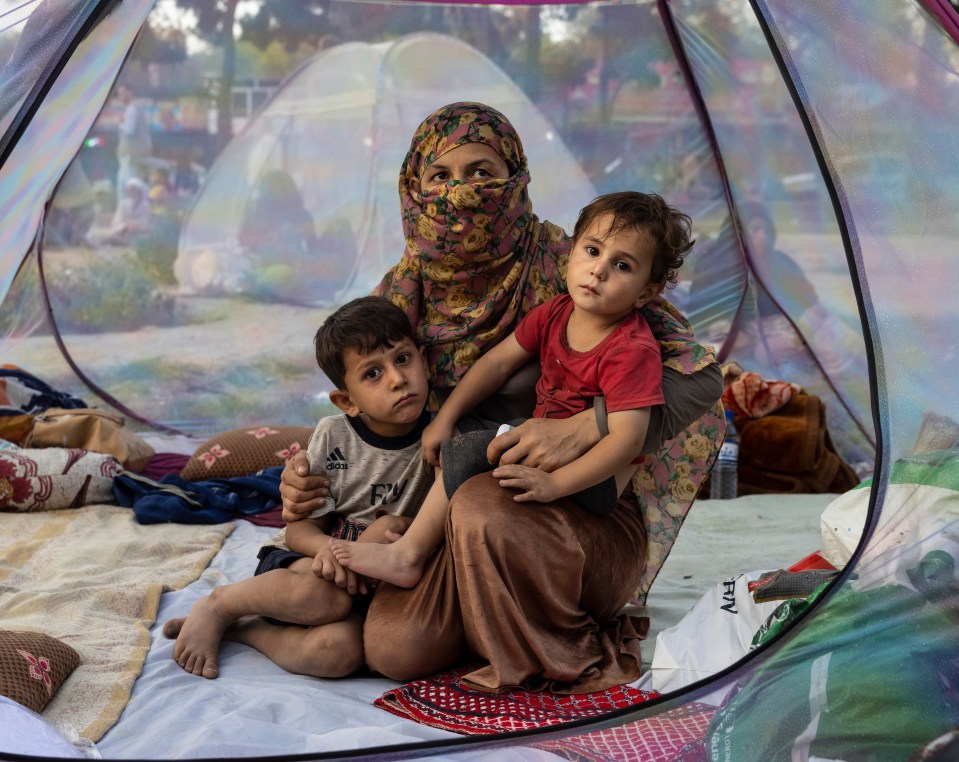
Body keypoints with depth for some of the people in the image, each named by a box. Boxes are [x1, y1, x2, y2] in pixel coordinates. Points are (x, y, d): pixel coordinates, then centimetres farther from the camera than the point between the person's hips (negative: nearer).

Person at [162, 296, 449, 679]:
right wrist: (325, 547, -29)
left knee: (342, 649, -34)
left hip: (368, 581, 1)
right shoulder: (333, 435, -7)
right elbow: (299, 528, -5)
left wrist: (402, 526, -23)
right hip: (298, 562, 0)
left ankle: (240, 629, -11)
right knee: (327, 595, -38)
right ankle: (218, 604, -10)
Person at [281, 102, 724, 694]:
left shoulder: (561, 268, -12)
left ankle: (571, 659, -8)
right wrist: (309, 474, -6)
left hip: (589, 512, -4)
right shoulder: (406, 289, 3)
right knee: (393, 649, -20)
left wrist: (582, 428, -32)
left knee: (483, 505, -36)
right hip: (451, 512, 4)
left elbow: (700, 377, -17)